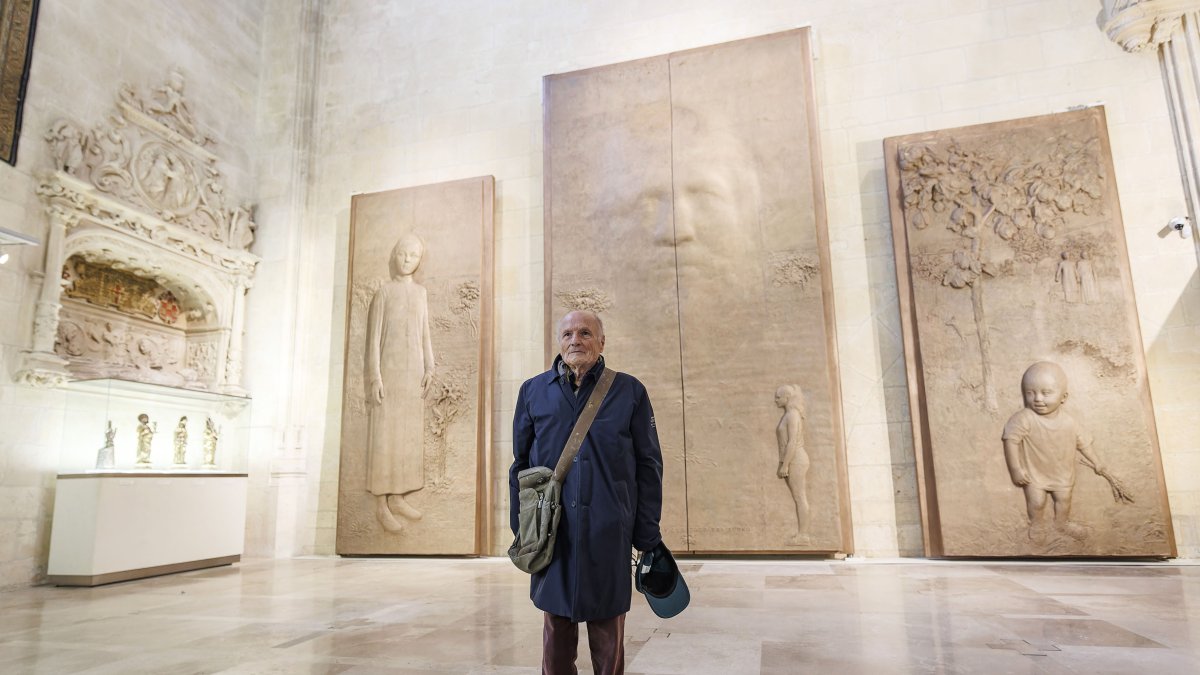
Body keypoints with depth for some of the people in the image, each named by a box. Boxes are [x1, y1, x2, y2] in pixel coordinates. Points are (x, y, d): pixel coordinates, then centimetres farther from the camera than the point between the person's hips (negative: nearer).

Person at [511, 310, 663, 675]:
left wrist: (648, 535, -1)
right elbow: (521, 464, 11)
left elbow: (648, 466, 2)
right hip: (553, 533, 2)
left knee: (608, 638, 9)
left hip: (609, 536, -1)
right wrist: (521, 529, 8)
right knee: (555, 632, 12)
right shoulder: (533, 391, 6)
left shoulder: (629, 391, 2)